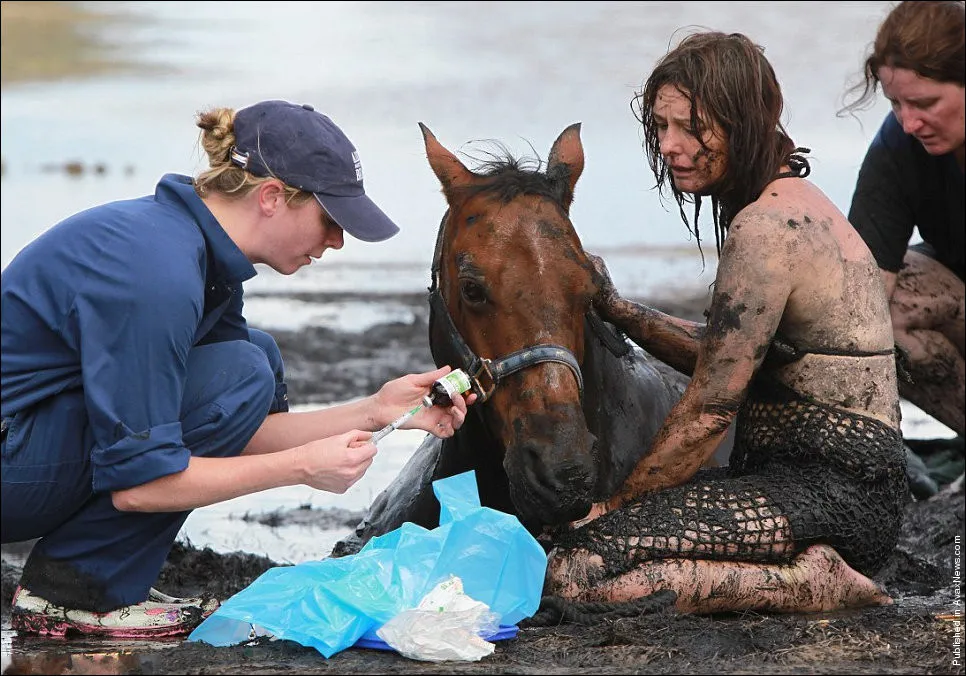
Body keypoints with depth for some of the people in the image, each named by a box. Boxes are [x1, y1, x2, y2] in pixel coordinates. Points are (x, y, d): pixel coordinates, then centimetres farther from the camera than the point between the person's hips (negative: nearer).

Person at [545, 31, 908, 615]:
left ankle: (815, 584, -13)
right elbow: (728, 359, 24)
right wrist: (615, 307, 18)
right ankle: (813, 568, 6)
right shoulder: (793, 202, 16)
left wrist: (614, 505, -3)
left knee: (573, 570, -22)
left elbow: (709, 410, -14)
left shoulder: (766, 226, -16)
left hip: (832, 493, -11)